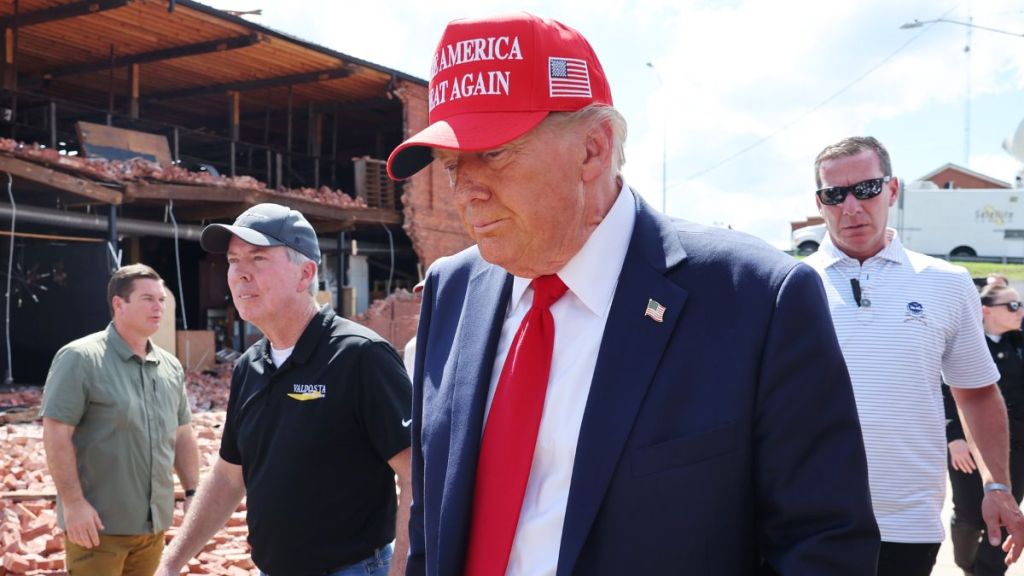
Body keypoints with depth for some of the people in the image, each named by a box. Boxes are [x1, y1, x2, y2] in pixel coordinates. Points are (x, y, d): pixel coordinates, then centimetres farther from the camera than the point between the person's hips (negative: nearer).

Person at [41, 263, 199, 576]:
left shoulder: (171, 366, 10)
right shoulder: (80, 358, -9)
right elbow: (56, 434, -14)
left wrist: (192, 493, 10)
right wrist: (73, 503, -18)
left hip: (154, 524, 6)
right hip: (98, 524, -6)